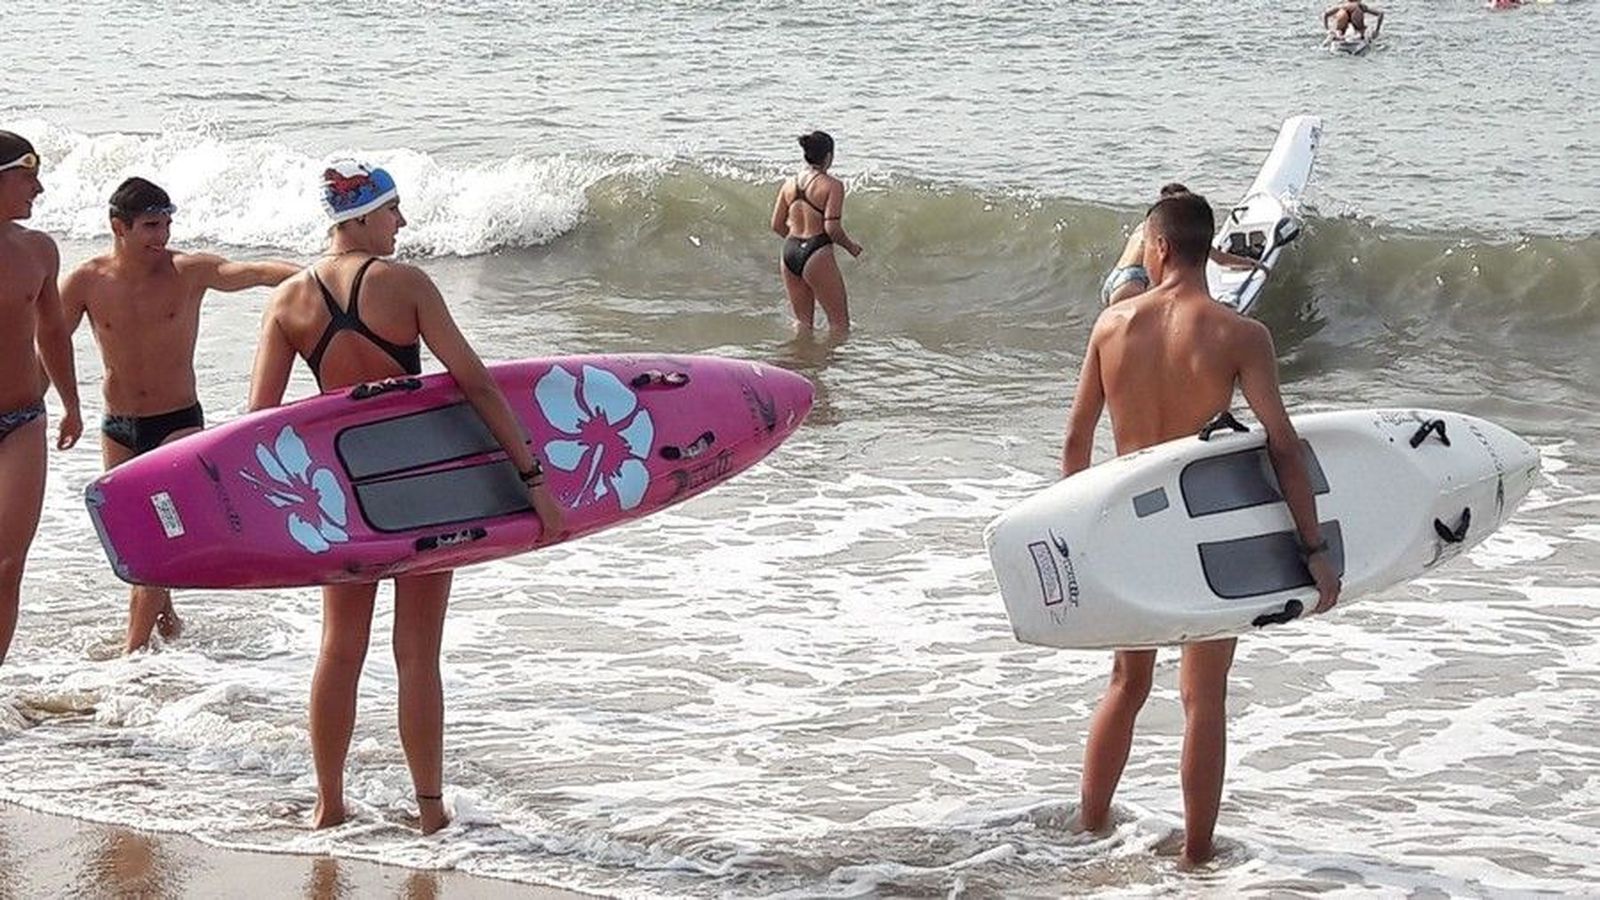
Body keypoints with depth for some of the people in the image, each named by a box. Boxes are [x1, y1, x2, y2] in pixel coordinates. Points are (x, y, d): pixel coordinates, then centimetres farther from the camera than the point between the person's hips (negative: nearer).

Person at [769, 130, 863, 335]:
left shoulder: (789, 184, 7)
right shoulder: (832, 185, -11)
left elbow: (777, 225, 10)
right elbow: (832, 228, -16)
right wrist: (850, 246, 2)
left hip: (790, 253, 7)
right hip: (816, 256, -7)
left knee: (802, 323, 17)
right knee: (840, 323, 4)